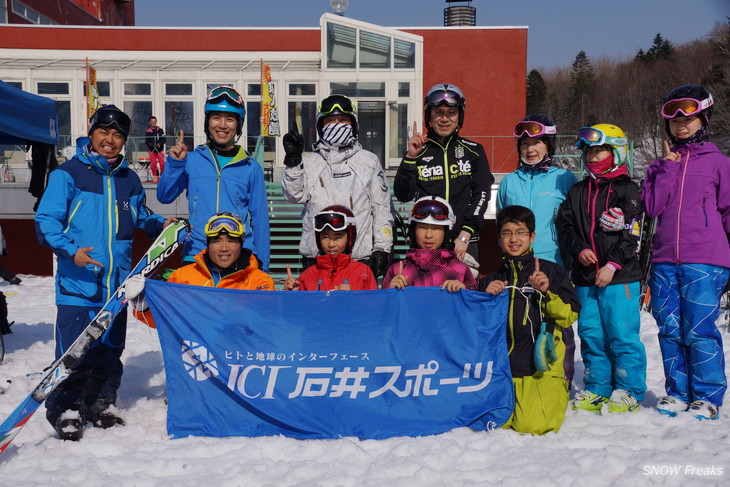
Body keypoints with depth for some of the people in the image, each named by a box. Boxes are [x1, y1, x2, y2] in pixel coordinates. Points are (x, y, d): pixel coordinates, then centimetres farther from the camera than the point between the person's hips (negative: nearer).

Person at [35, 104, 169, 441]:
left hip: (116, 282, 5)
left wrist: (160, 224, 6)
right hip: (78, 282, -5)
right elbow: (46, 221, -8)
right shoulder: (69, 173, -3)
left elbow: (139, 217, 27)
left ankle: (101, 404, 28)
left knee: (110, 348, 12)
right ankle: (66, 409, 10)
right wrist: (70, 250, -23)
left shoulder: (129, 179, 13)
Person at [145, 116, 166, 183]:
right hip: (151, 150, 0)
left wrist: (160, 144, -15)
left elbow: (163, 139, 3)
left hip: (160, 149, 0)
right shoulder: (147, 131, 2)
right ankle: (156, 177, 7)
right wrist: (152, 145, -16)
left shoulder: (160, 130, 3)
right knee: (153, 164, -4)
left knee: (162, 163, -9)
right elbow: (146, 141, 1)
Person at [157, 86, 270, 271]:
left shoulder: (251, 168, 5)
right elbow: (164, 197, 3)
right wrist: (174, 163, -11)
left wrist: (261, 268, 5)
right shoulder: (191, 160, 6)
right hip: (195, 255, 1)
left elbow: (260, 220, 7)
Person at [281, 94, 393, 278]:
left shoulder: (369, 161, 11)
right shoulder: (309, 161, 12)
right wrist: (293, 160, -13)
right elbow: (294, 195, -2)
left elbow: (381, 208, 9)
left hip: (361, 258, 0)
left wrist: (382, 249, 3)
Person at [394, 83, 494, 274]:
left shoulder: (473, 151, 9)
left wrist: (465, 235, -8)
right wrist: (411, 157, -8)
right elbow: (403, 196, 2)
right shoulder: (420, 152, 9)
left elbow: (482, 194, 2)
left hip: (464, 243, 0)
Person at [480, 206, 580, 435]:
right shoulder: (491, 280, 14)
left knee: (533, 425, -17)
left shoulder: (552, 272, 5)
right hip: (503, 366, 3)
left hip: (540, 367, -3)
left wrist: (547, 294, -13)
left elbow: (570, 315, 2)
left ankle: (557, 391, 14)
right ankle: (512, 398, 20)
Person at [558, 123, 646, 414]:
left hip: (620, 276, -5)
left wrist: (612, 264, -14)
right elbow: (565, 225, 10)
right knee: (591, 334, 9)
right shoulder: (577, 192, 15)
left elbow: (632, 234, -6)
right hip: (586, 277, 5)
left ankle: (629, 393, 9)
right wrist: (579, 249, -8)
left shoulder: (626, 189, -1)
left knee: (622, 334, -3)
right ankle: (597, 389, 20)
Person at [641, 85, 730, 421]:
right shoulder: (661, 165, 15)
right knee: (670, 330, 7)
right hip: (665, 261, 4)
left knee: (699, 331, -5)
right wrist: (667, 167, -3)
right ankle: (677, 392, 19)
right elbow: (652, 207, 1)